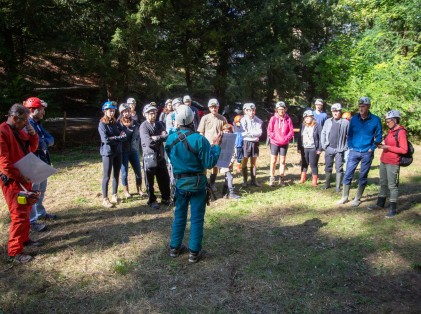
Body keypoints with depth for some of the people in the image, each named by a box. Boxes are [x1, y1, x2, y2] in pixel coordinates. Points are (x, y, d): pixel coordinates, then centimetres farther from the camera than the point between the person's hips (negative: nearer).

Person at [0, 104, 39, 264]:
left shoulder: (19, 131, 12)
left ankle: (24, 239, 32)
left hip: (25, 178, 9)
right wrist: (18, 176, -20)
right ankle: (14, 252, 0)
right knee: (19, 214, -8)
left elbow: (33, 148, 16)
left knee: (26, 211, 18)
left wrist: (32, 133, -1)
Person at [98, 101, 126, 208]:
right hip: (107, 152, -6)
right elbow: (105, 139, -18)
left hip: (118, 152, 6)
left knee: (116, 175, 11)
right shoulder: (102, 124, -6)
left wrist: (113, 138, -12)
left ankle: (114, 196, 23)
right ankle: (105, 199, 5)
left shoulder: (116, 123, 11)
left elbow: (124, 136, 1)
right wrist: (118, 138, -9)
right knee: (107, 176, -2)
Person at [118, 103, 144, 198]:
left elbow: (138, 135, 10)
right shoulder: (119, 123, -4)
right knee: (124, 171, 5)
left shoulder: (135, 122, 7)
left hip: (134, 150, 3)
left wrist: (137, 146, 3)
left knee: (138, 170, 4)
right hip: (123, 150, -3)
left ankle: (139, 189, 19)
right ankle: (126, 190, 20)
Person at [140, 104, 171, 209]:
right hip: (149, 156, -5)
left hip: (160, 156, 6)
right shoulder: (143, 126, -9)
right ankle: (152, 201, 20)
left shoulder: (159, 125, 10)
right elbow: (149, 142, -21)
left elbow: (167, 136, -3)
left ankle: (166, 198, 28)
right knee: (150, 180, 6)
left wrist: (156, 138, -18)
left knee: (165, 178, 12)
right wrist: (161, 138, -10)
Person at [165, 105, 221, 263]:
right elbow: (209, 163, -17)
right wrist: (216, 146, -5)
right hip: (197, 183, -4)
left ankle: (175, 247, 29)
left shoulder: (170, 140, -4)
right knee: (197, 218, 6)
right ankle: (194, 252, 14)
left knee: (179, 215, 18)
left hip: (180, 182, 4)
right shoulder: (199, 139, -20)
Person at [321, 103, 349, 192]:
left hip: (339, 149, -3)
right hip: (329, 148, 3)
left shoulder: (345, 122, -4)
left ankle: (338, 187, 9)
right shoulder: (328, 121, 6)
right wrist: (323, 145, 2)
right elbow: (323, 133, 9)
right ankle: (327, 184, 27)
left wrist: (346, 147, -8)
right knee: (328, 167, 13)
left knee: (339, 168, 2)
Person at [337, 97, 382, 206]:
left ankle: (357, 199, 19)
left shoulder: (375, 120, -7)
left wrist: (372, 148, -6)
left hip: (367, 153, -2)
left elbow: (378, 136, 1)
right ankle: (345, 197, 14)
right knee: (347, 175, 2)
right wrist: (350, 147, 1)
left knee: (363, 177, 8)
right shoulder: (354, 119, -1)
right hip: (354, 151, 2)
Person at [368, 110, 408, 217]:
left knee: (392, 185, -2)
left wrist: (388, 147, -18)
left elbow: (404, 150, -15)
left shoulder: (401, 132, -12)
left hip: (392, 163, -8)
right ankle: (380, 204, 29)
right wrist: (383, 146, 5)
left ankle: (393, 209, 6)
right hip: (383, 161, 8)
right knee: (383, 183, 17)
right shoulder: (391, 131, 12)